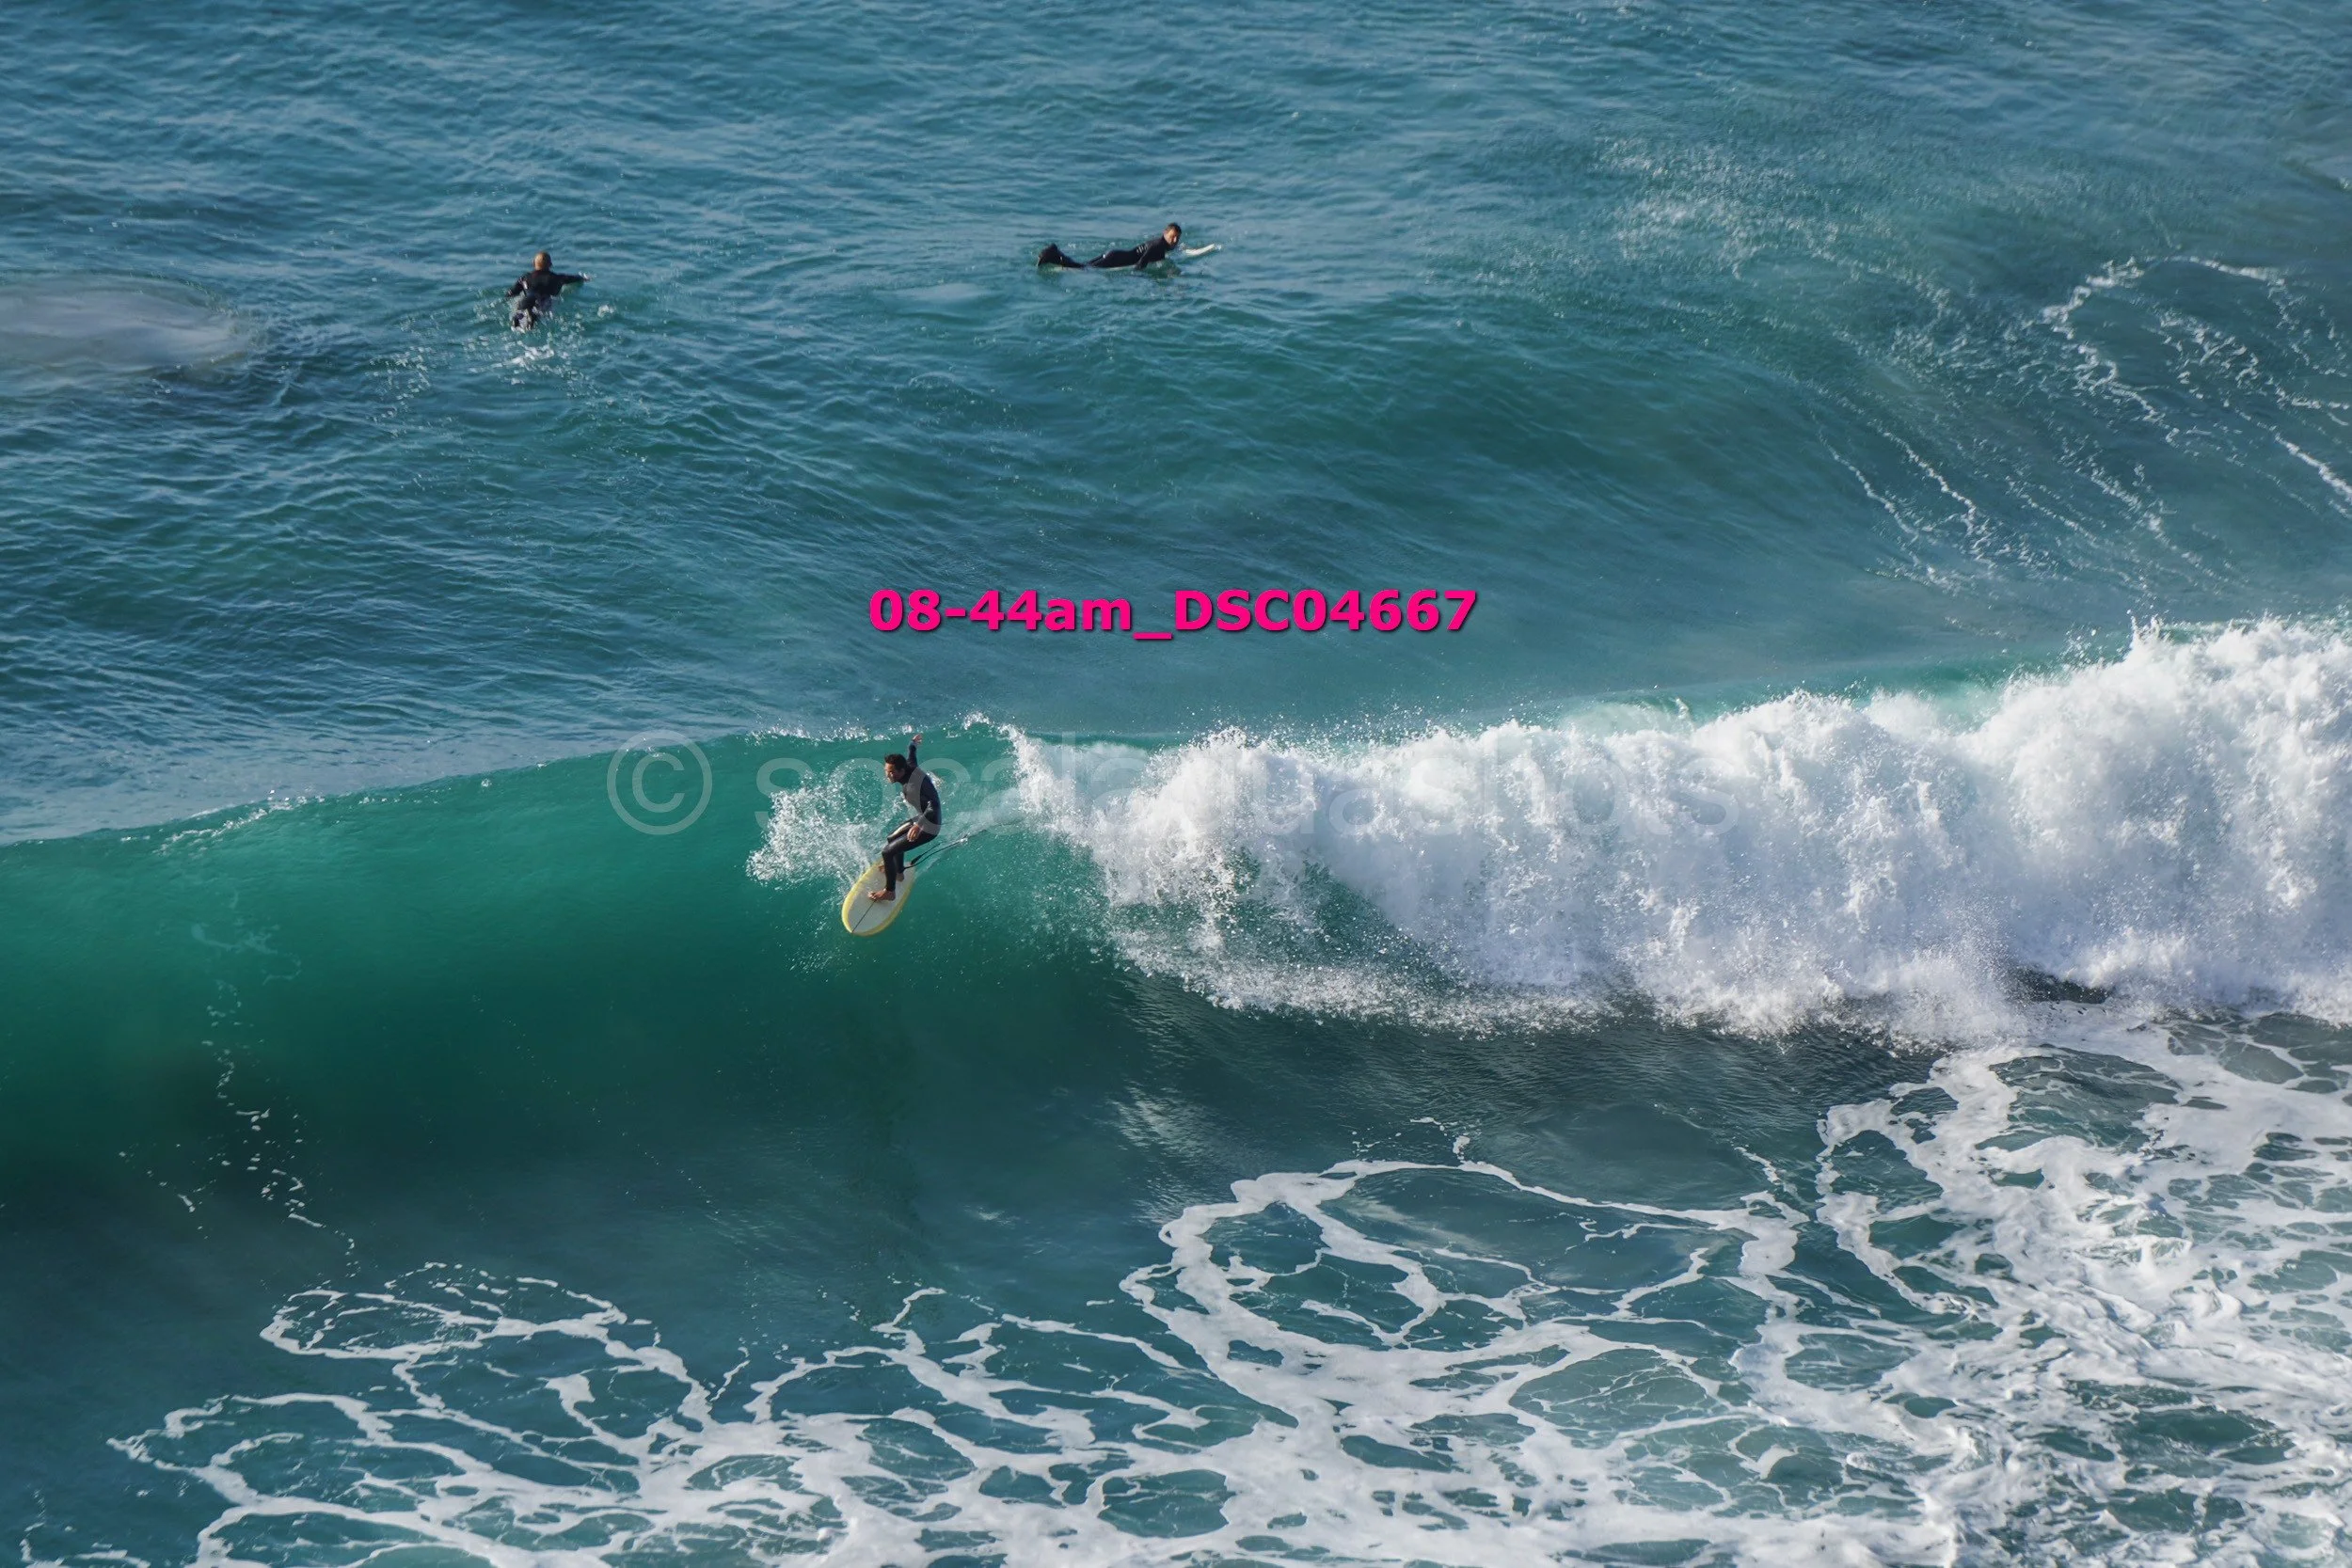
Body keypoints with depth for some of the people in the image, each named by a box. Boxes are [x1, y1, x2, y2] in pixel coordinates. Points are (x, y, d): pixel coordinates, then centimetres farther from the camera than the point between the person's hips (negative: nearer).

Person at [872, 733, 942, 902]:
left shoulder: (918, 782, -35)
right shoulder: (910, 768, -8)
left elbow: (934, 805, -46)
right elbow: (910, 758, 17)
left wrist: (919, 824, -60)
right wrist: (912, 745, 41)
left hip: (927, 827, -10)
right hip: (919, 819, 10)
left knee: (887, 851, -9)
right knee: (892, 837, 30)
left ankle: (889, 891, 6)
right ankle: (899, 872, 52)